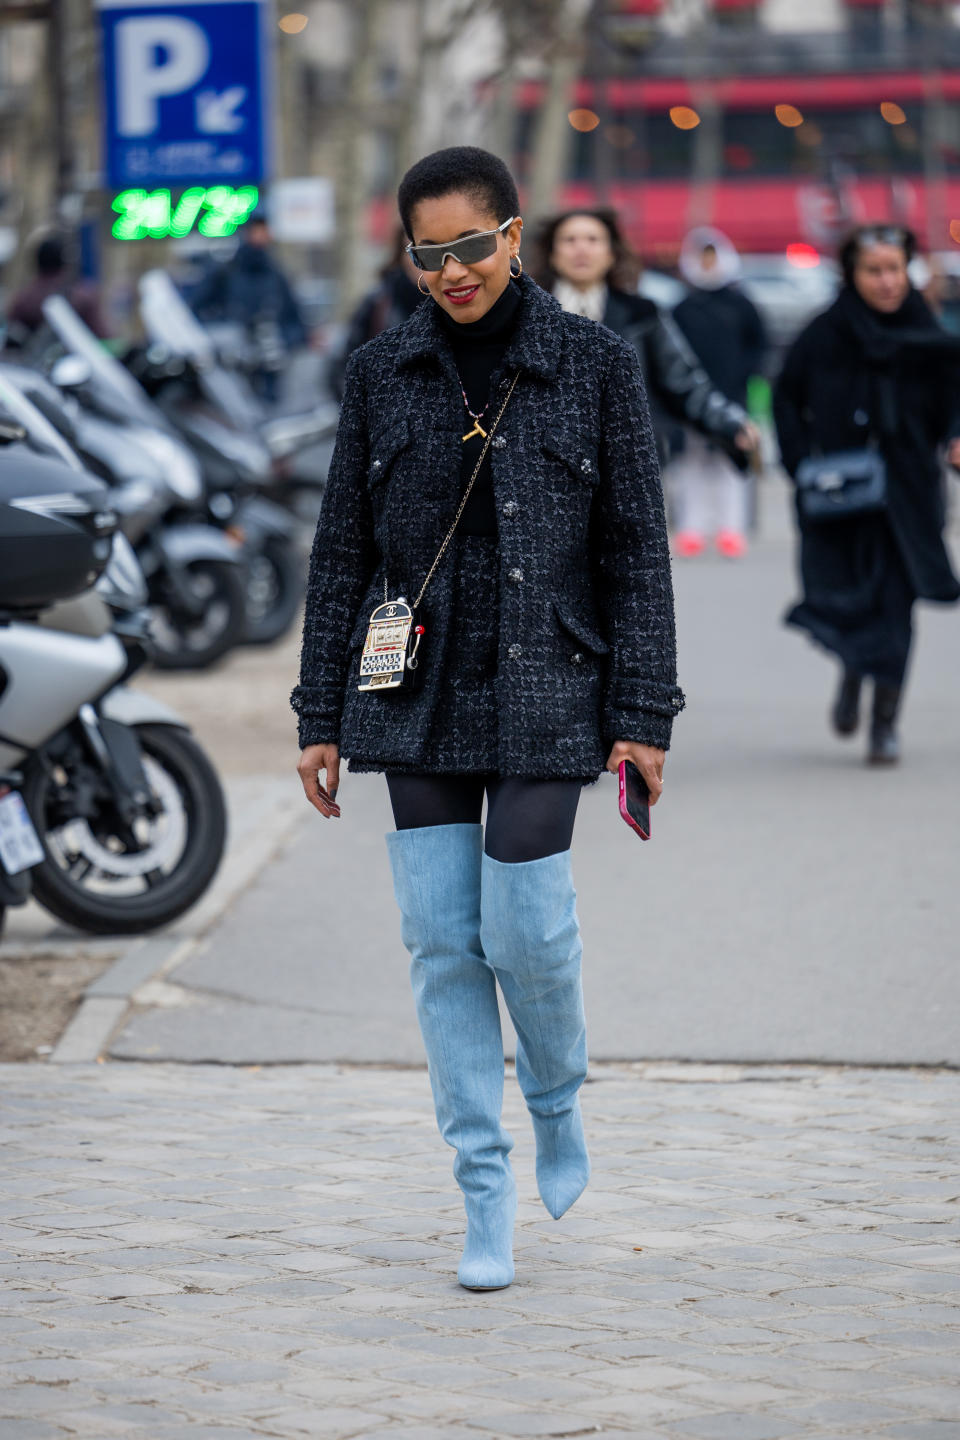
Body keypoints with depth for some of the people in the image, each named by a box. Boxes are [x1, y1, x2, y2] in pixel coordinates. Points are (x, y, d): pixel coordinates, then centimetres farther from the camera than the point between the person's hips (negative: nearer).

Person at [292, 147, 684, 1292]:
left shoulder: (593, 365, -1)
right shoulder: (383, 373, 4)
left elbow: (636, 550, 0)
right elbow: (342, 549, 8)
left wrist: (643, 715, -5)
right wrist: (321, 714, 6)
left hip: (543, 694, -2)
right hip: (419, 694, 2)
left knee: (526, 929, -6)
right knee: (441, 939, 1)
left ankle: (558, 1101, 25)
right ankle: (484, 1189, 10)